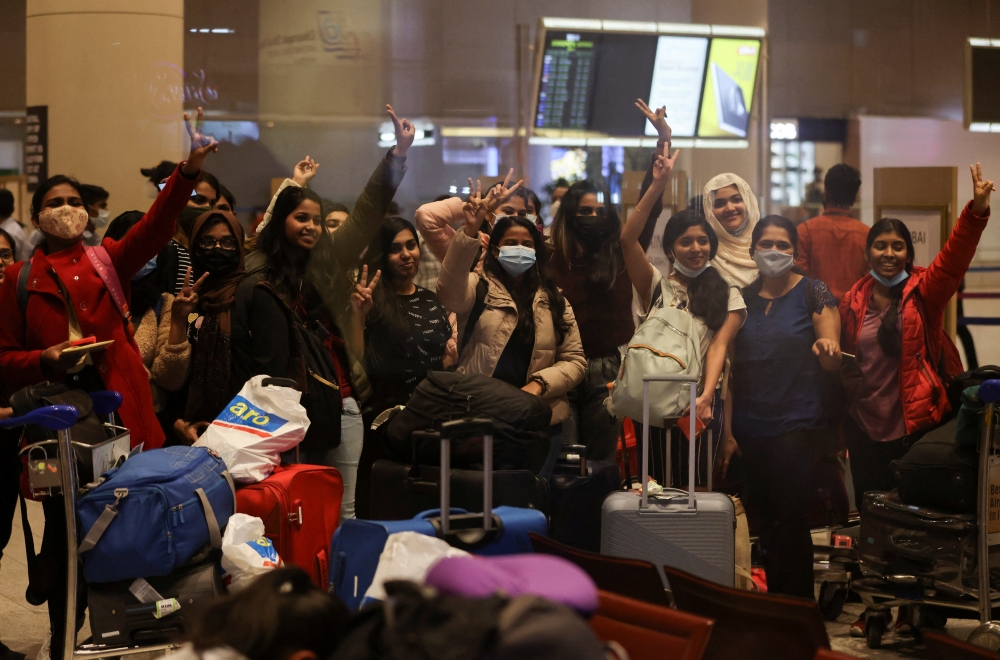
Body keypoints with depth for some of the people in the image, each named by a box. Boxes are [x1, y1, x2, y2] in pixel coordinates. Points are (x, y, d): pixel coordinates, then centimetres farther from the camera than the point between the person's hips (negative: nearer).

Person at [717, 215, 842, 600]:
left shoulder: (812, 293, -1)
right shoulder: (742, 298, 10)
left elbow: (834, 362, -5)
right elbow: (731, 368, 12)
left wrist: (828, 349, -30)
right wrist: (728, 431, 8)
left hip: (797, 424, -4)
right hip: (751, 429, 4)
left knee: (791, 518, -8)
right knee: (766, 520, 8)